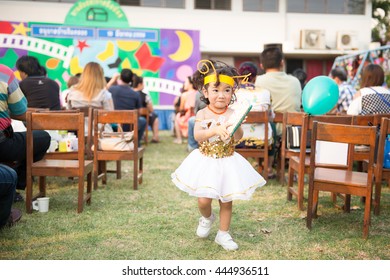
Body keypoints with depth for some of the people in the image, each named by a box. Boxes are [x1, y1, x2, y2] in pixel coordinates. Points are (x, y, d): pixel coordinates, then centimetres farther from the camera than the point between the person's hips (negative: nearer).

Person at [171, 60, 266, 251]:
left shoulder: (232, 114, -8)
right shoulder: (202, 114, -7)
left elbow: (238, 138, -18)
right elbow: (197, 136, -21)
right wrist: (215, 129, -37)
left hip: (226, 163, 1)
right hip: (206, 162, -1)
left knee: (226, 201, 9)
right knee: (204, 200, -5)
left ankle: (223, 234, 28)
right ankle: (207, 217, 30)